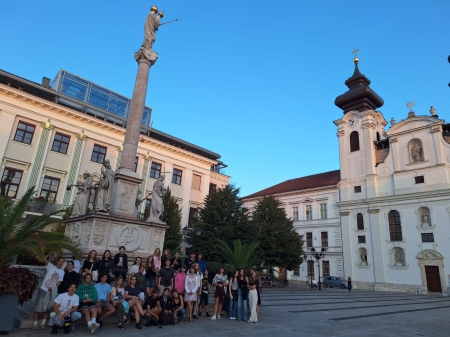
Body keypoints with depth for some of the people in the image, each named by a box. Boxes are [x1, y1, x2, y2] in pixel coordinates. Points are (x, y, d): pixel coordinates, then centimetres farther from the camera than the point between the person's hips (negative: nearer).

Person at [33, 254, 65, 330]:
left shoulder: (62, 272, 6)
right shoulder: (51, 266, -2)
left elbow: (59, 282, 2)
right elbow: (45, 259, -15)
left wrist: (53, 288, -10)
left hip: (52, 291, 3)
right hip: (44, 289, -3)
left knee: (47, 308, 8)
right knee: (38, 306, -2)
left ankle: (43, 324, 15)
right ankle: (35, 324, 5)